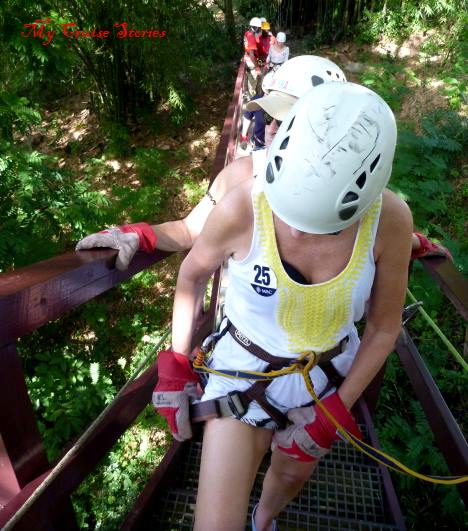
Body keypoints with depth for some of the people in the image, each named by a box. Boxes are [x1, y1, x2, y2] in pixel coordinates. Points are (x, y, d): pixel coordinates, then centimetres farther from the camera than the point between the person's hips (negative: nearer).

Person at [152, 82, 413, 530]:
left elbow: (384, 327, -7)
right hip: (245, 373, -2)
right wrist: (176, 366, -5)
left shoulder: (390, 220, -23)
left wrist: (337, 410, -7)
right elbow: (192, 274, -7)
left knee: (291, 474, 29)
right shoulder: (242, 208, -28)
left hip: (329, 377, 3)